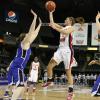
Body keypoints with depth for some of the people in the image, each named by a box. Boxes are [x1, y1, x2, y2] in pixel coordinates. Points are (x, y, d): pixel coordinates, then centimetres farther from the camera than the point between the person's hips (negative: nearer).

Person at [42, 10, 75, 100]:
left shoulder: (71, 28, -3)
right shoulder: (62, 28, 20)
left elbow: (65, 32, -25)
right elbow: (52, 22, 19)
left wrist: (55, 28, -29)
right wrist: (50, 13, 16)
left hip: (68, 51, -7)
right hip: (60, 50, 7)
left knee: (68, 72, -6)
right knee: (50, 64, -8)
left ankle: (71, 91, -1)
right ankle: (50, 81, 10)